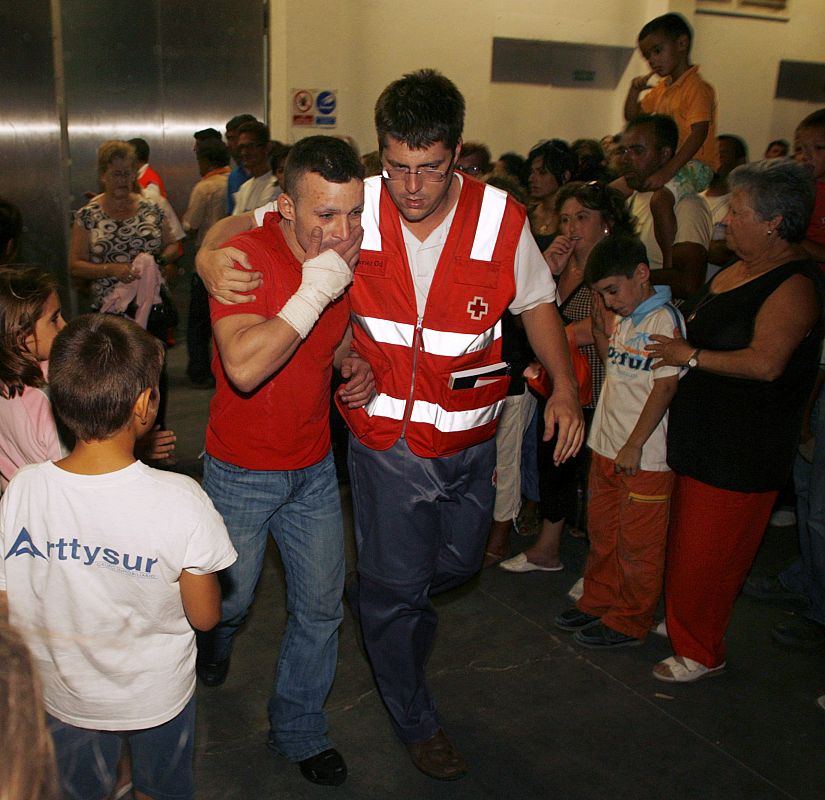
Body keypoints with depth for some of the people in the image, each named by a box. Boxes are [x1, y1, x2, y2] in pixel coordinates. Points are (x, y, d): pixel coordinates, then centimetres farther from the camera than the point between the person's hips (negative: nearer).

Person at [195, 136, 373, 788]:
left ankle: (299, 731, 34)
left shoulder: (346, 258, -3)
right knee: (231, 598, 15)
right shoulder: (244, 257, -22)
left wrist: (357, 365, -6)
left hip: (315, 468, 5)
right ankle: (211, 645, 54)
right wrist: (315, 290, -34)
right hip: (242, 472, -4)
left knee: (321, 607, 11)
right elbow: (244, 367, -36)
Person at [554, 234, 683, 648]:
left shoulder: (664, 320, -16)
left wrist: (634, 445, -18)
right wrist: (598, 326, 4)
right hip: (606, 446, 8)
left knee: (637, 543, 6)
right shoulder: (625, 318, 8)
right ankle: (598, 601, 37)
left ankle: (629, 621, 21)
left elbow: (665, 386, -19)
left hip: (645, 455, -8)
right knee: (602, 531, 20)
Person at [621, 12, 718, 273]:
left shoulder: (697, 88, -14)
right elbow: (633, 117, 25)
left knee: (660, 199, -35)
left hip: (695, 164, -10)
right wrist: (634, 91, 5)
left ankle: (670, 263, -28)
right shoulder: (661, 89, 14)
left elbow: (698, 135, -24)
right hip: (665, 161, 10)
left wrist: (666, 172, -32)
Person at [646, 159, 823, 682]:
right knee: (688, 546, 18)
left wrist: (689, 355, -19)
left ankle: (702, 653, 19)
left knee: (707, 556, 2)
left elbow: (765, 363, -27)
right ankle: (684, 625, 35)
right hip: (703, 439, 9)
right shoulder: (738, 270, 11)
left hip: (742, 452, -9)